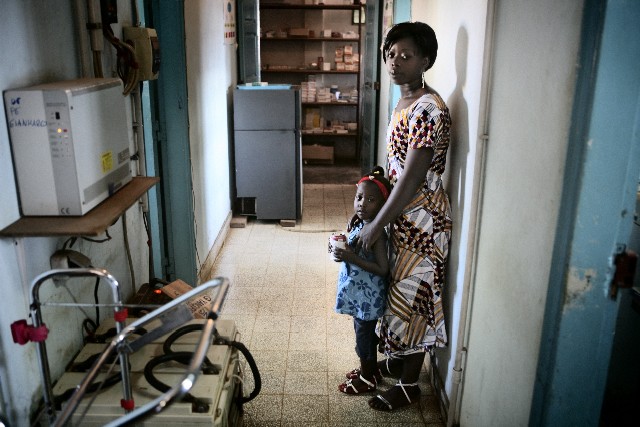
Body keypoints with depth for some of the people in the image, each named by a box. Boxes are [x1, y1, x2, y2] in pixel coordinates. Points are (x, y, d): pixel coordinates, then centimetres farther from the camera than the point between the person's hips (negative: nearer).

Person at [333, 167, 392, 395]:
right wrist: (343, 251, -3)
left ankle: (367, 379, 27)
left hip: (367, 297, -9)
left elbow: (383, 268, -26)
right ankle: (368, 370, 40)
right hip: (360, 295, 9)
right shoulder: (360, 224, 2)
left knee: (365, 337, 9)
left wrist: (351, 257, -29)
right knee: (366, 335, 23)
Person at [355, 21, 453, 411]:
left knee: (412, 300, 4)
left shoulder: (428, 109, -22)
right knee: (399, 293, 21)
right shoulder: (405, 103, 9)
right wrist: (379, 217, 15)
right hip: (403, 218, 10)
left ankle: (409, 386, 22)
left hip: (423, 223, -9)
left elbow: (411, 179, -25)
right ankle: (398, 360, 41)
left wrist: (377, 225, -19)